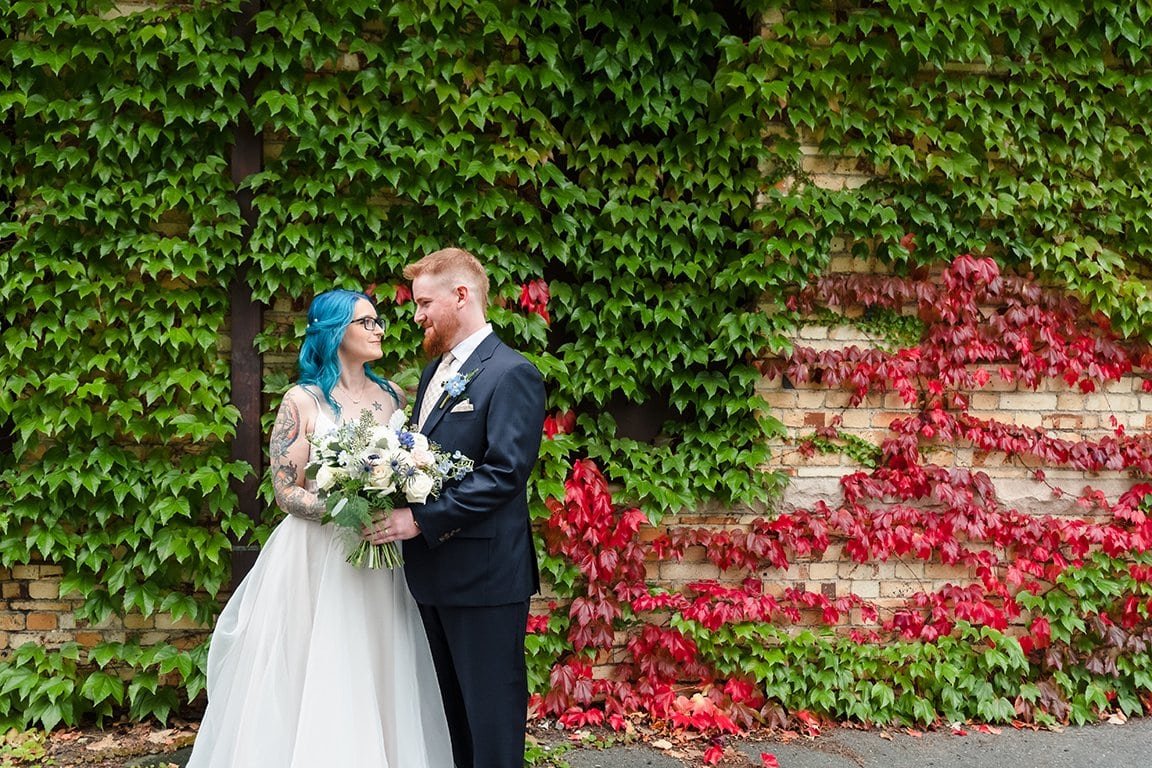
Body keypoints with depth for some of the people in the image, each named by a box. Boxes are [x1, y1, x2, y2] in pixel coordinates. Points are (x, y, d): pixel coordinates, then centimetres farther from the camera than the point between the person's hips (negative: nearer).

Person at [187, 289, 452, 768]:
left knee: (377, 683, 6)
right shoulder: (303, 402, -5)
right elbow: (286, 492, -6)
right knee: (319, 681, -1)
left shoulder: (392, 397, 9)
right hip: (320, 557, -4)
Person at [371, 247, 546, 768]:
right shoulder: (435, 370, 15)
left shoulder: (511, 374, -13)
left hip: (484, 574, -9)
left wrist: (421, 520, -22)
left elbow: (505, 472, -21)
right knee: (454, 707, 17)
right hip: (433, 570, 9)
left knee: (491, 713, 1)